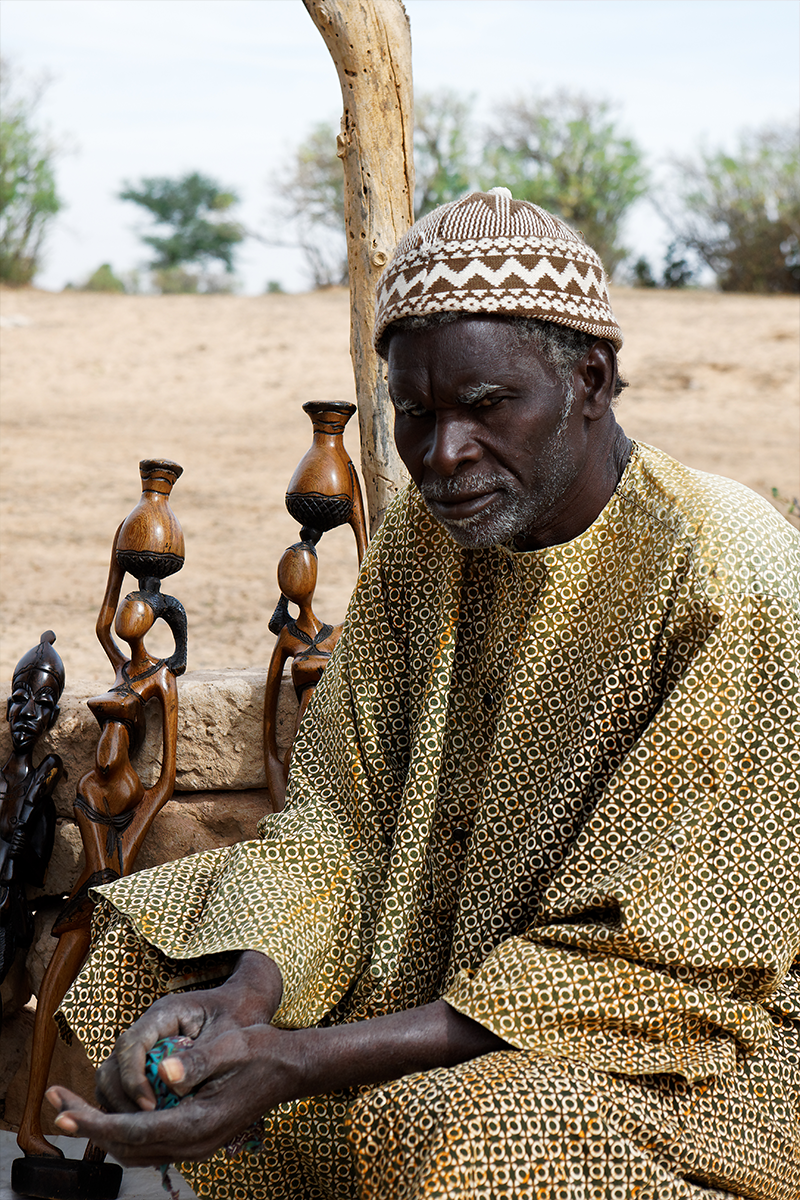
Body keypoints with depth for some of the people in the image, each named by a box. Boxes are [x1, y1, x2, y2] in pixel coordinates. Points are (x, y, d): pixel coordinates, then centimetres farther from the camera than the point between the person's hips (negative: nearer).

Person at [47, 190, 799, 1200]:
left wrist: (300, 1062, -32)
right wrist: (242, 988, -25)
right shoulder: (425, 531, -3)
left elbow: (650, 965, -26)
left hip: (697, 1039, -7)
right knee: (153, 944, 2)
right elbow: (336, 819, -2)